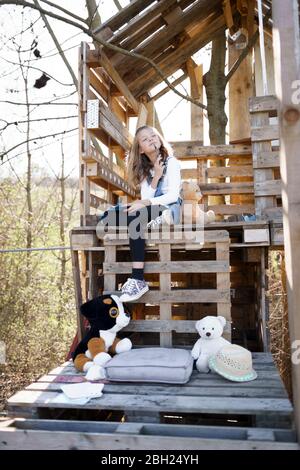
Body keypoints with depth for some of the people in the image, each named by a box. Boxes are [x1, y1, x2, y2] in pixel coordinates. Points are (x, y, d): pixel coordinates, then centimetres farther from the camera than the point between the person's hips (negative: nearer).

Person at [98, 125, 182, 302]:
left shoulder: (171, 162, 0)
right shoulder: (144, 169, 16)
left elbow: (173, 195, -13)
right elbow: (146, 197, 1)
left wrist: (144, 203, -23)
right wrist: (155, 177, -12)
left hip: (170, 208, -6)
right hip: (151, 210, 6)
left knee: (134, 216, -36)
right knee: (107, 217, -12)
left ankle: (138, 281, -37)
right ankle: (156, 220, -18)